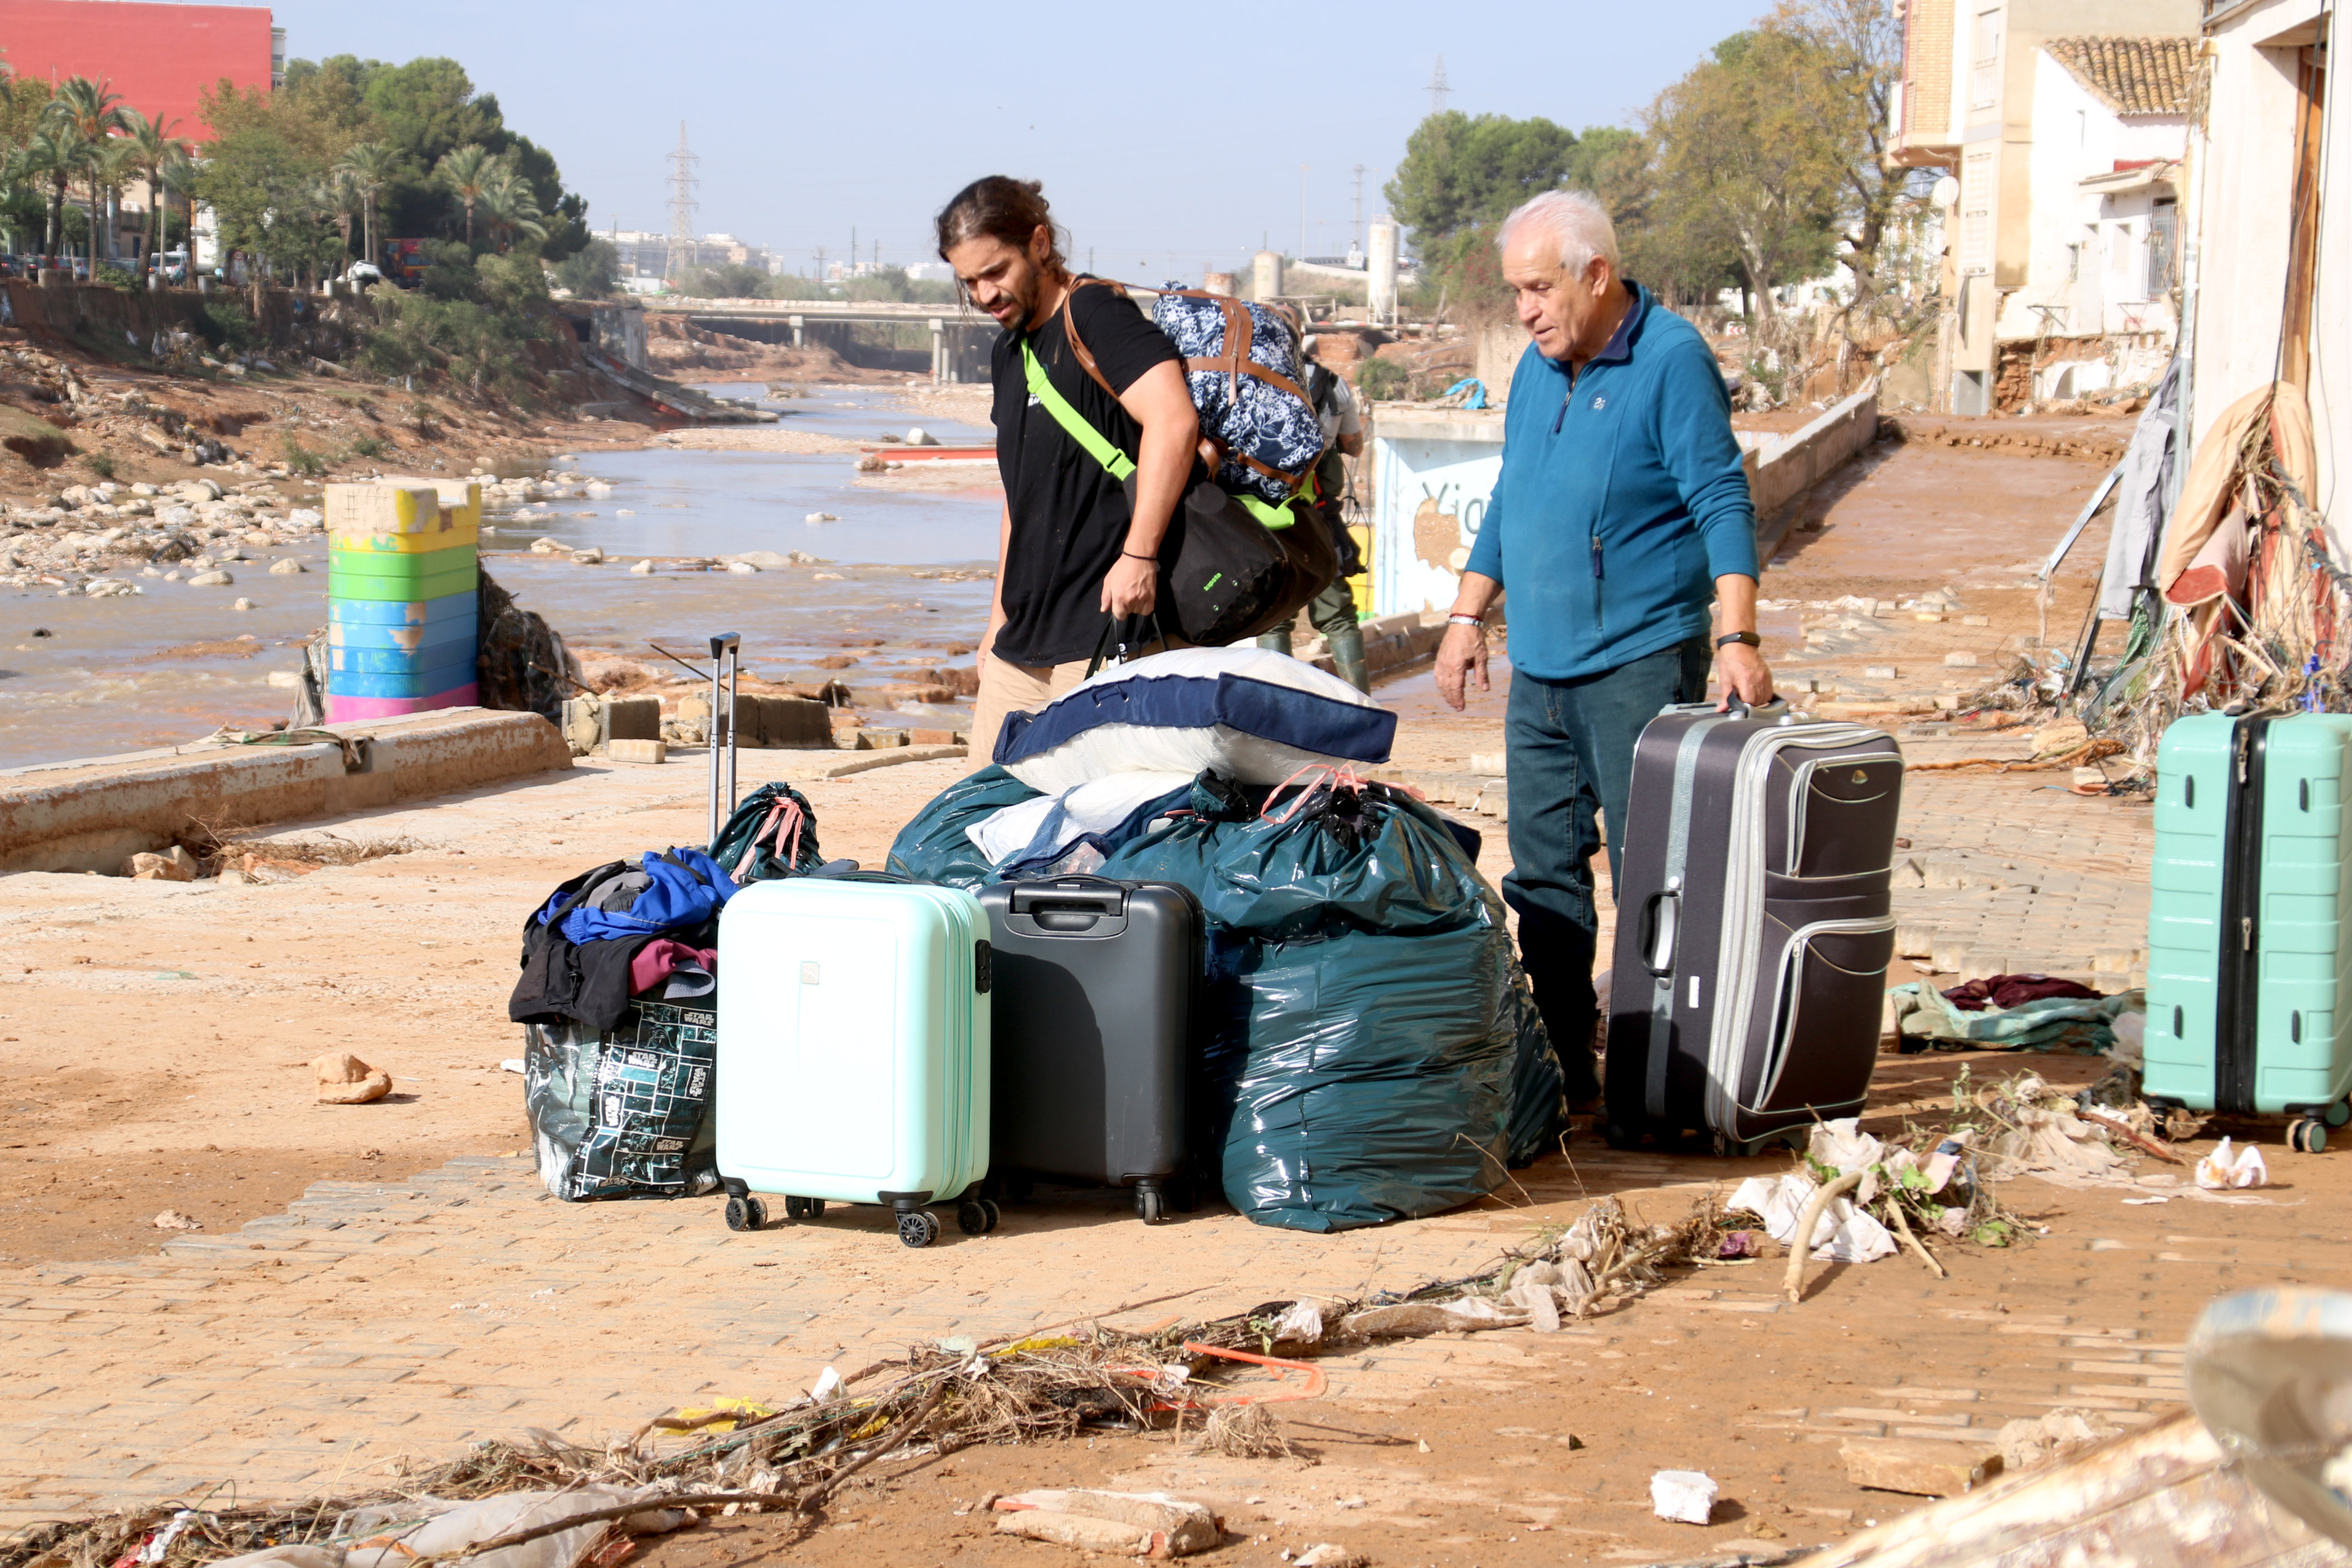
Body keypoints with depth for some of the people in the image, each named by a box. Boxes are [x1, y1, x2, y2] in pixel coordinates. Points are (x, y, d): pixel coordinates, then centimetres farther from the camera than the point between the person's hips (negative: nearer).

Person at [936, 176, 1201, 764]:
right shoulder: (1010, 350, 19)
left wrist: (1139, 555, -29)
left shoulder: (1094, 316, -10)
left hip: (1105, 632, -9)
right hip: (1022, 644, 9)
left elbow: (1174, 421, -25)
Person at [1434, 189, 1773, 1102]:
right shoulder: (1537, 369, 13)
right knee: (1543, 871, 9)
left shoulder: (1672, 361, -11)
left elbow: (1721, 503, -15)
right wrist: (1468, 616, 18)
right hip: (1539, 669, 8)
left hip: (1640, 667, -8)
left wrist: (1736, 635, -23)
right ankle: (1558, 1062, 16)